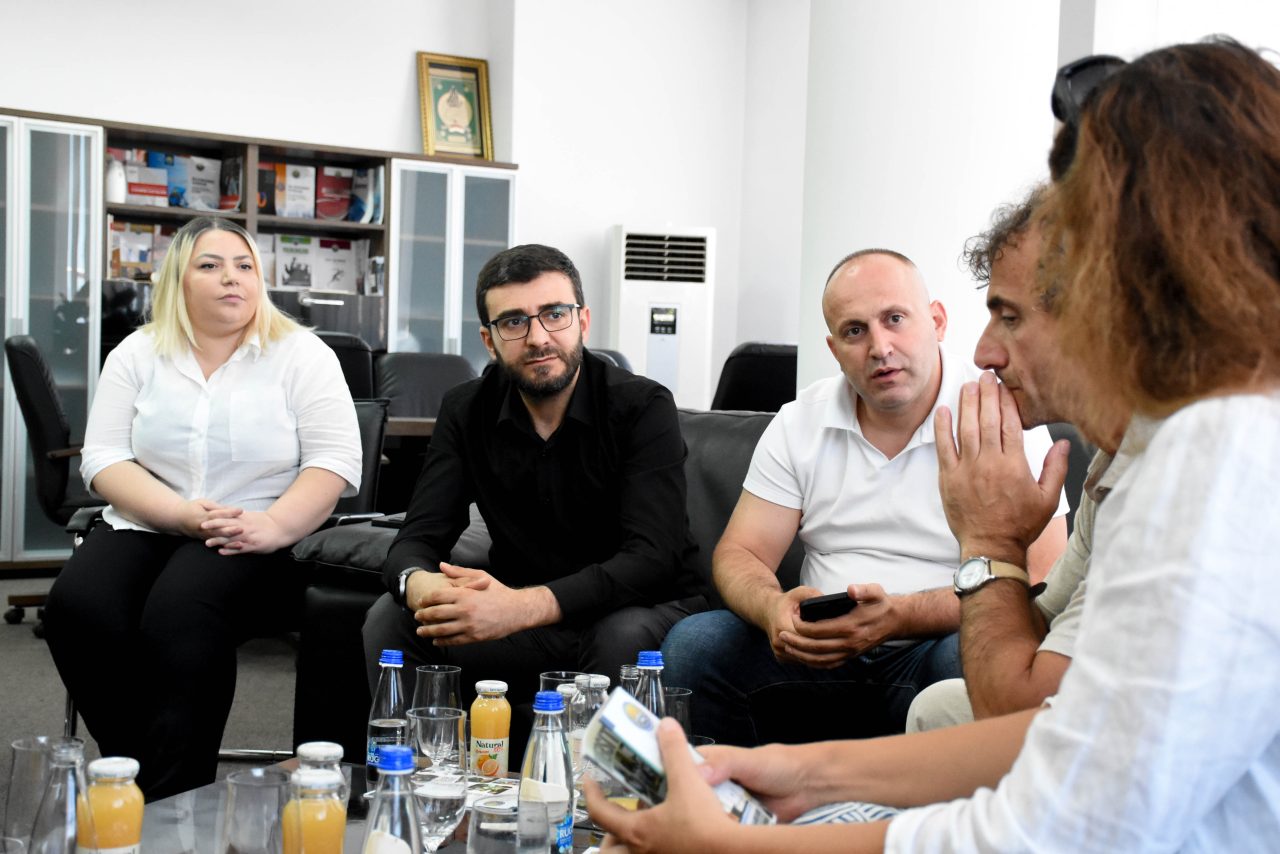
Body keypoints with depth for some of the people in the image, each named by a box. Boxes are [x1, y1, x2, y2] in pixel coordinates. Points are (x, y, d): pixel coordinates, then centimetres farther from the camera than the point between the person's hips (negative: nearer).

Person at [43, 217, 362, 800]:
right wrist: (184, 515, -15)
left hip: (260, 546, -3)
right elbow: (103, 460, 2)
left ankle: (172, 801, -24)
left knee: (179, 612, -33)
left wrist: (274, 524, -24)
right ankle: (134, 777, -12)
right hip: (147, 528, 4)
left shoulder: (301, 354, 3)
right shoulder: (138, 354, 11)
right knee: (76, 608, -26)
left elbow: (336, 460, -6)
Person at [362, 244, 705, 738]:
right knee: (390, 618, -15)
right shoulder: (466, 412, 0)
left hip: (643, 610, -3)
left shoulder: (642, 407, -15)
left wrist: (522, 606, -39)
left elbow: (652, 556, -26)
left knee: (625, 638, -36)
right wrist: (420, 586, -33)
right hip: (518, 614, 4)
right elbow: (419, 537, -6)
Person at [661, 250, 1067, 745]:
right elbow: (738, 554, 5)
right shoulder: (800, 424, 7)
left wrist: (899, 615, -25)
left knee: (971, 659, -36)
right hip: (819, 655, 3)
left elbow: (1040, 583, -13)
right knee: (693, 644, -20)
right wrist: (774, 608, -20)